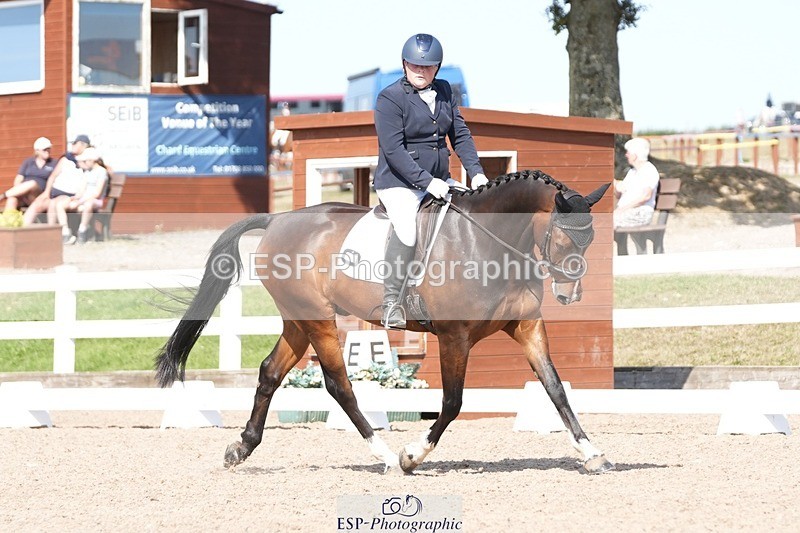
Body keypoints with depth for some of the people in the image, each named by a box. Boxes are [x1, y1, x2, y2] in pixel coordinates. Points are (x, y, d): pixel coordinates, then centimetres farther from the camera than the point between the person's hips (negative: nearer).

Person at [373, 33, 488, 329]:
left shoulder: (444, 91, 10)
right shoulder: (390, 98, -11)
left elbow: (461, 135, 11)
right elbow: (393, 150, -18)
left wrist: (476, 172, -4)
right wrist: (426, 182, -25)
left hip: (439, 180, 7)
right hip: (399, 182, -7)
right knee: (407, 229, -30)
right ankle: (391, 304, -23)